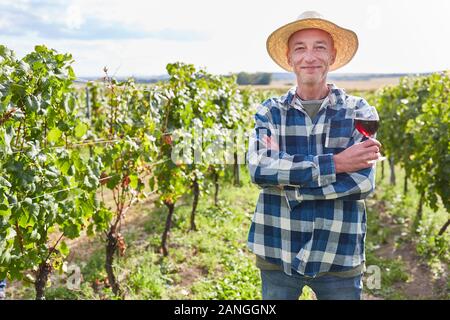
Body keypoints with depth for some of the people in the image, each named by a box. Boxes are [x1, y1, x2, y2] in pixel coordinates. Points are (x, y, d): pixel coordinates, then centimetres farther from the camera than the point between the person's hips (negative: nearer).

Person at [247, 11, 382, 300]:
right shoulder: (270, 112, 1)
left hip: (339, 255, -1)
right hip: (277, 252, 1)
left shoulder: (358, 111, -2)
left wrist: (284, 172, -14)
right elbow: (258, 170, -14)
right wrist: (335, 163, -19)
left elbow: (364, 181, -13)